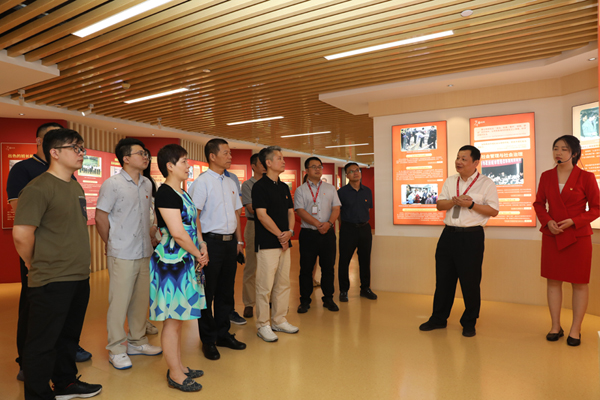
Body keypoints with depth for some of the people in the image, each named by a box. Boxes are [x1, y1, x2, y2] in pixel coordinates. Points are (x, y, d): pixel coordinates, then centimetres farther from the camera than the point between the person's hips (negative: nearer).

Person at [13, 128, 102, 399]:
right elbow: (21, 234, -21)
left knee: (69, 336, 21)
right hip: (51, 282, -8)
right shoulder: (39, 188, -16)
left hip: (80, 278, 8)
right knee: (43, 343, 7)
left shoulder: (76, 187, 11)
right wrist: (35, 265, -7)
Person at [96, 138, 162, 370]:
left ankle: (137, 342, 30)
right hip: (122, 255, -6)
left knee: (141, 300, 14)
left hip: (145, 253, 6)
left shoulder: (147, 184, 9)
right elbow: (100, 218, -7)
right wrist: (113, 244, 0)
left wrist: (149, 236, 10)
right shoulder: (112, 184, -9)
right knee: (119, 302, 3)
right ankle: (116, 350, 18)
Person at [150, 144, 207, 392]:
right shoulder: (166, 193, -16)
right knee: (173, 320, 2)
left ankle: (178, 367, 30)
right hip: (172, 262, -9)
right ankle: (175, 375, 16)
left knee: (178, 318, 17)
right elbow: (178, 233, -22)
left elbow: (193, 223, 18)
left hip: (185, 262, 10)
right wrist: (198, 254, -8)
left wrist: (202, 248, 2)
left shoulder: (181, 193, 13)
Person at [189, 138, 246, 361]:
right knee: (207, 292, 4)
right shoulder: (202, 182, -8)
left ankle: (223, 334, 28)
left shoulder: (231, 183, 14)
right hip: (212, 241, -7)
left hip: (230, 242, 7)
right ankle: (208, 340, 17)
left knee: (226, 291, 14)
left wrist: (239, 240, 14)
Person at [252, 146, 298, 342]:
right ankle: (263, 325, 11)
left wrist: (290, 232, -3)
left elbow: (290, 211, 15)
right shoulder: (260, 186, -8)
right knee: (265, 286, -2)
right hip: (267, 243, -7)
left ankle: (279, 321, 25)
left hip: (284, 242, 8)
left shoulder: (284, 187, 15)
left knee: (283, 284, 12)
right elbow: (262, 215, -15)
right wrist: (281, 235, -12)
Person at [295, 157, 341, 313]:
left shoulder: (330, 188, 12)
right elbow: (301, 211, -7)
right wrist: (318, 224, -18)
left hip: (328, 233, 2)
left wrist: (328, 223, -14)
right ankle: (305, 301, 14)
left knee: (328, 267, 7)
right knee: (306, 268, 3)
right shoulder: (300, 190, 3)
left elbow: (336, 208, 5)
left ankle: (328, 299, 20)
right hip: (308, 234, -2)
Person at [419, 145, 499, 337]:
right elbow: (439, 205, 8)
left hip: (472, 236, -5)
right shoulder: (450, 181, 13)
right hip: (449, 234, 5)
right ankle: (439, 318, 26)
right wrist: (454, 201, -10)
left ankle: (469, 323, 21)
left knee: (470, 281, 3)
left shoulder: (486, 183, -2)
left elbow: (494, 210, -7)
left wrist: (471, 204, -17)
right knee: (443, 278, 11)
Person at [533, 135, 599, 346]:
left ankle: (575, 330, 16)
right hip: (552, 236, 3)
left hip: (578, 236, -3)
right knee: (553, 281, 8)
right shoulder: (546, 176, 5)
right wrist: (547, 221, -7)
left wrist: (573, 221, -17)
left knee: (579, 283, 4)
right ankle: (555, 327, 20)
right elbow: (538, 203, 11)